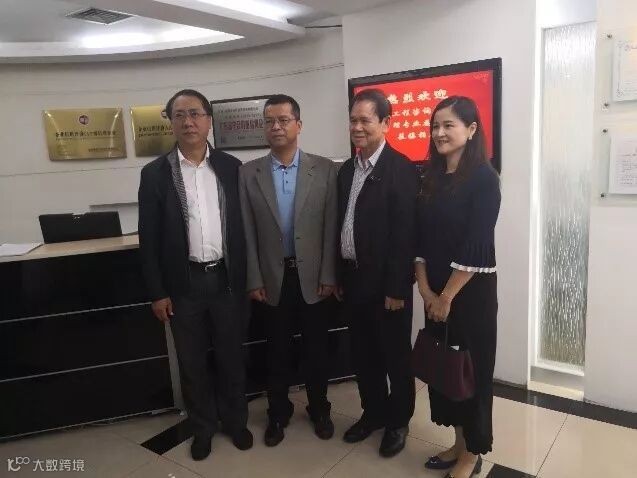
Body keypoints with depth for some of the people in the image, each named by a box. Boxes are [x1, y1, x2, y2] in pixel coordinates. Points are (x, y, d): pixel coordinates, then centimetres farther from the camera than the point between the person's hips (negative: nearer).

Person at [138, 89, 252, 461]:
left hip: (226, 279, 1)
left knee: (231, 356, 14)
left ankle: (235, 420, 35)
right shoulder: (155, 173, -2)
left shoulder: (230, 166, 1)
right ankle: (203, 426, 34)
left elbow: (242, 224, 4)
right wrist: (158, 292, -4)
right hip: (183, 284, 0)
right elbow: (149, 238, -2)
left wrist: (246, 276, 2)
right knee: (192, 361, 13)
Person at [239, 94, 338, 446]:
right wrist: (254, 280, -3)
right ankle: (278, 413, 34)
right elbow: (247, 232, -1)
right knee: (277, 350, 14)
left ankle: (319, 409, 35)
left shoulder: (324, 169, -3)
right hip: (273, 278, 1)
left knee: (316, 349, 13)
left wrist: (328, 276, -6)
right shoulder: (248, 173, -1)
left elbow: (331, 228, -3)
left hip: (313, 276, 0)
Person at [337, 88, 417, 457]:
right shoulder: (346, 170, 9)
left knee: (395, 355, 11)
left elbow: (404, 234, -17)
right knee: (363, 353, 18)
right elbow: (341, 224, 11)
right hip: (353, 278, 7)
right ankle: (374, 413, 37)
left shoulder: (401, 169, -14)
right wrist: (339, 275, 10)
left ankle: (399, 421, 31)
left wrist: (397, 288, -18)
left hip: (386, 282, -7)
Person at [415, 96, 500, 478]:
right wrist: (426, 289, -4)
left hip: (471, 291, -6)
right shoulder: (431, 179, 7)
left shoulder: (483, 178, -12)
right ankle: (459, 443, 33)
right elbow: (421, 238, 5)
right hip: (436, 292, 6)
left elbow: (476, 246, -17)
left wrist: (447, 296, -13)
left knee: (472, 368, 7)